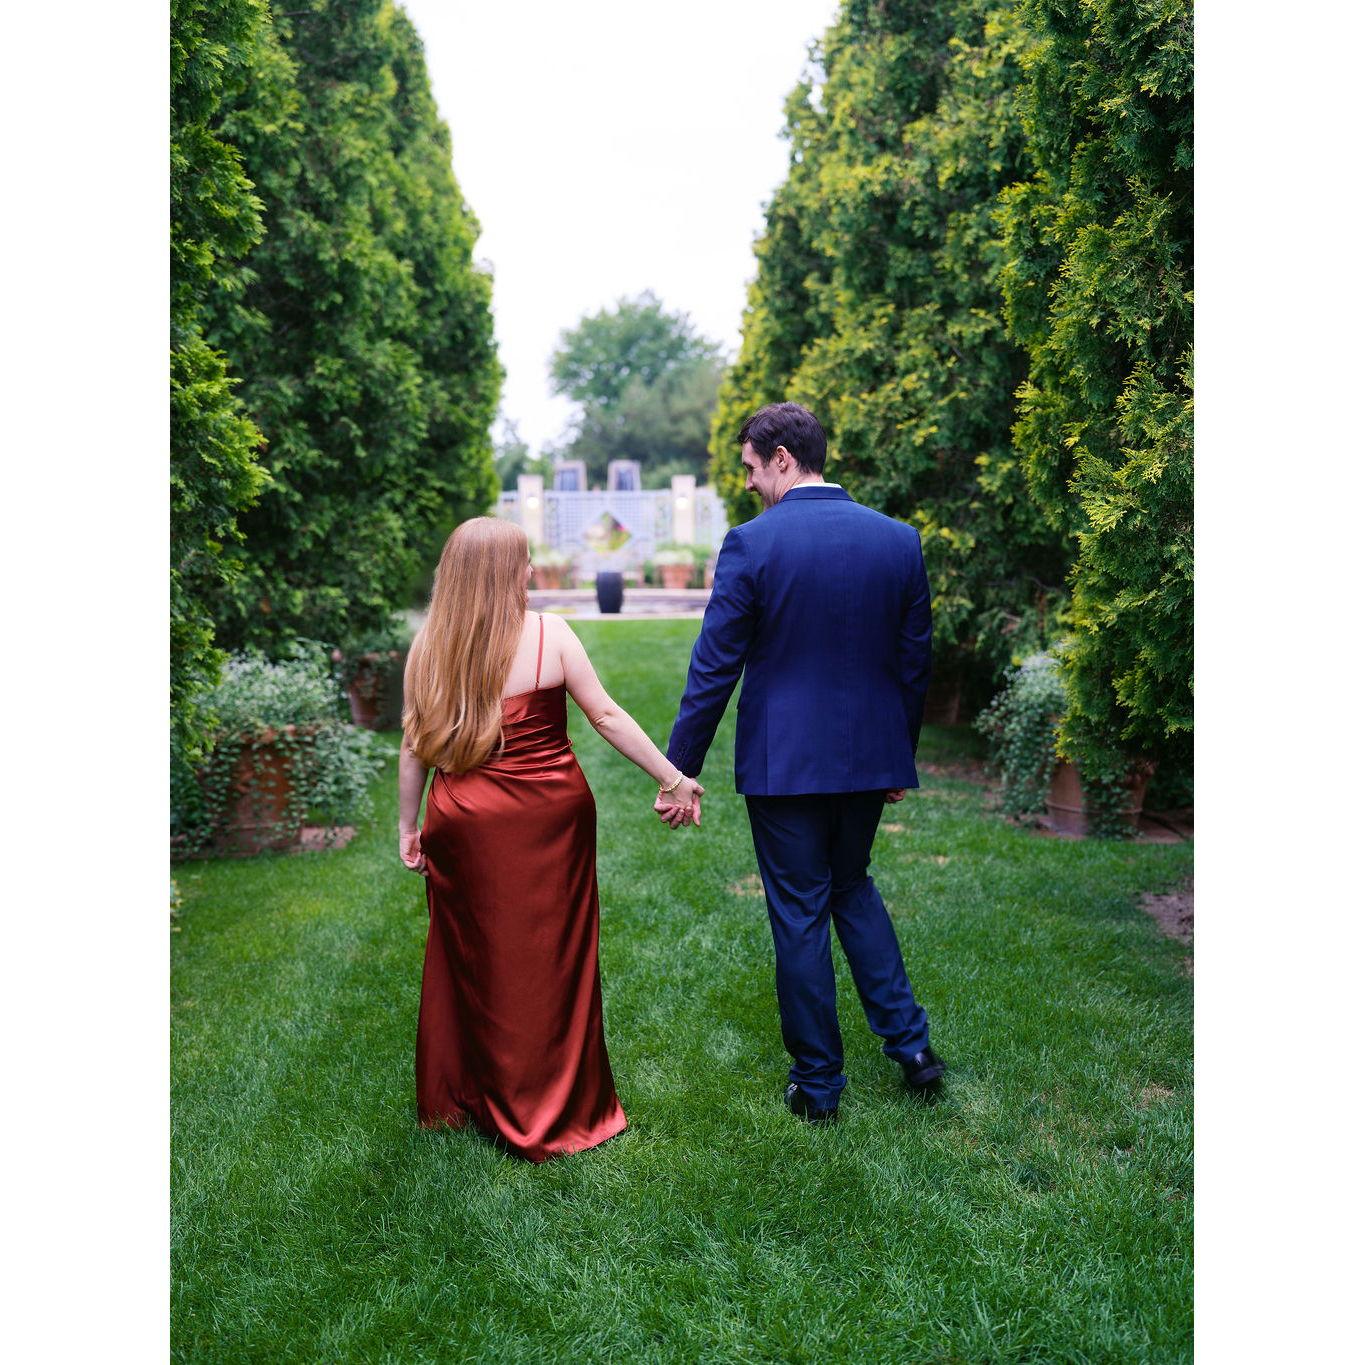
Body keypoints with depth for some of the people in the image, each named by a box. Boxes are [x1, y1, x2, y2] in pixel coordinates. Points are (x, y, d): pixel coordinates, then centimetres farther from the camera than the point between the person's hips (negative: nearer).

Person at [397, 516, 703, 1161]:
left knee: (468, 959, 15)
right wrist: (673, 779, 1)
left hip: (463, 822, 2)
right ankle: (555, 1107, 23)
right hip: (547, 817, -2)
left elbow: (414, 745, 2)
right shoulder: (549, 635, -9)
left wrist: (407, 825, 12)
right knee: (551, 959, 11)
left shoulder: (428, 647, -2)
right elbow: (607, 717, -6)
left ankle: (458, 1099, 30)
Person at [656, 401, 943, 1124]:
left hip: (783, 762, -4)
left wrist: (680, 771, -5)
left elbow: (713, 668, -12)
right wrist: (900, 757, 18)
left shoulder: (750, 543, -13)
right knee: (854, 887, 25)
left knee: (799, 915, 8)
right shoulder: (899, 540, 0)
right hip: (870, 758, 4)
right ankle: (910, 1042, 20)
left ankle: (817, 1084, 19)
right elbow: (914, 662, 6)